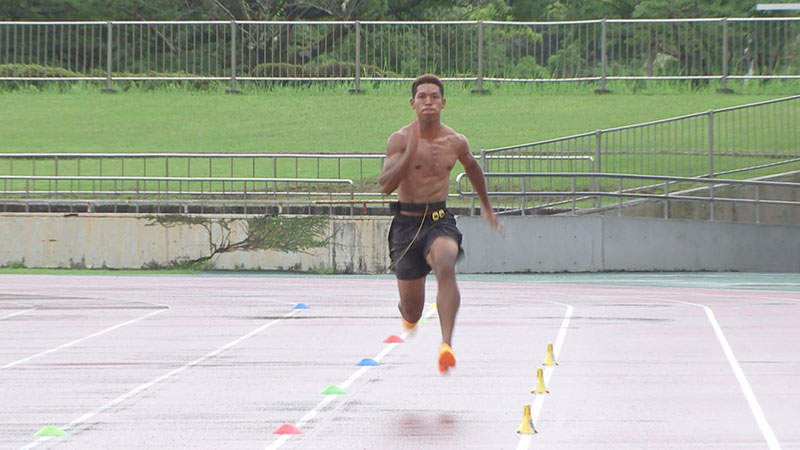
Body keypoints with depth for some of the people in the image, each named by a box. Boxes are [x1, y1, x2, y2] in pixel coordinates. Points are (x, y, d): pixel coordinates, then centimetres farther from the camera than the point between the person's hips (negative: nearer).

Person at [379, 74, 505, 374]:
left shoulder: (456, 142, 3)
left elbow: (472, 167, 27)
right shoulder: (400, 140, -7)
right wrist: (411, 152, -30)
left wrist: (487, 207, 35)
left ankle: (447, 346, -44)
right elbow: (386, 185, -19)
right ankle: (408, 315, 49)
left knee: (445, 267, -34)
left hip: (440, 220, 1)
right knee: (412, 310, 7)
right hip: (407, 222, -1)